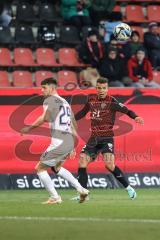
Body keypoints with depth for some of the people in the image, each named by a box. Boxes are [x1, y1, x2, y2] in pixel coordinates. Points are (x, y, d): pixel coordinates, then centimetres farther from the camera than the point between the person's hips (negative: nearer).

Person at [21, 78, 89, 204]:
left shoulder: (50, 100, -3)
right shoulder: (65, 102, 23)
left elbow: (45, 118, -21)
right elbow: (73, 125, 27)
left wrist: (29, 128, -12)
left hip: (59, 142, -9)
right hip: (70, 142, 9)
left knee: (40, 168, 3)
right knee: (56, 167, 29)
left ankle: (55, 197, 1)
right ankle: (81, 189, 21)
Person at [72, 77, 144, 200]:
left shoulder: (111, 101, -9)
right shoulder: (91, 100, 7)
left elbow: (127, 110, -17)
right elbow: (83, 112, 24)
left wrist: (136, 117, -36)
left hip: (107, 138, -6)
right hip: (94, 138, 6)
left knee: (109, 164, -21)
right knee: (82, 162, -3)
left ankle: (128, 188, -7)